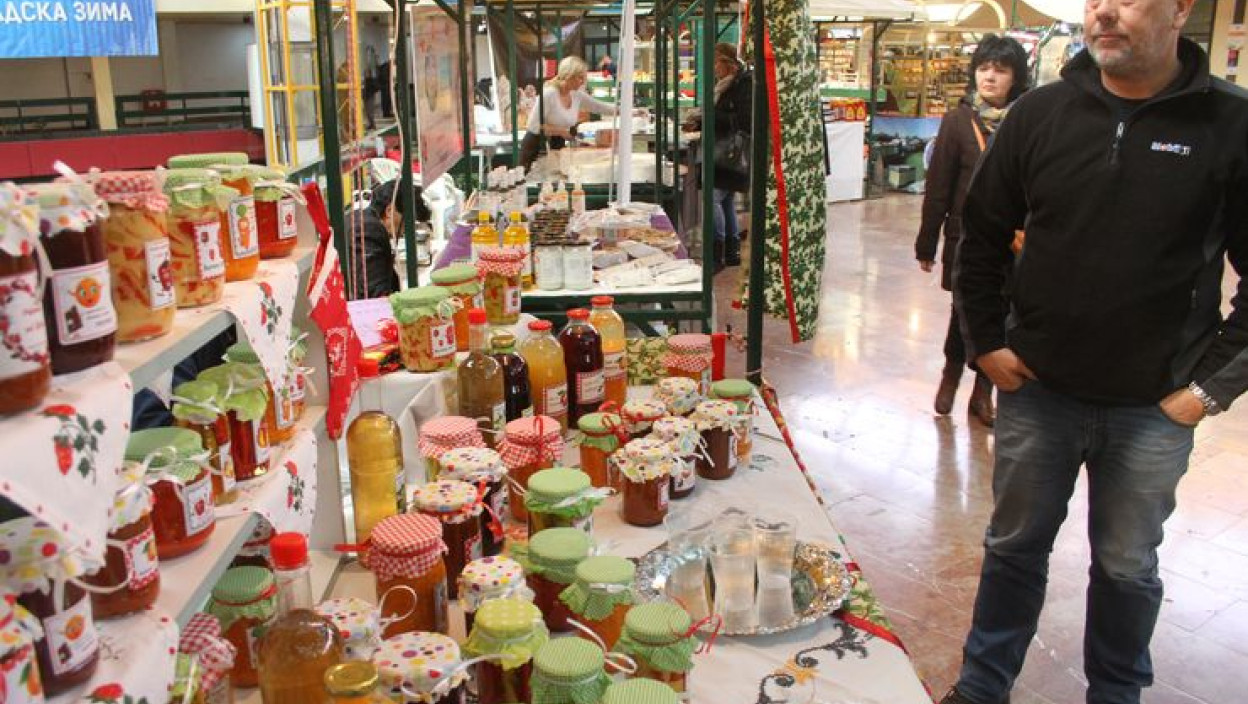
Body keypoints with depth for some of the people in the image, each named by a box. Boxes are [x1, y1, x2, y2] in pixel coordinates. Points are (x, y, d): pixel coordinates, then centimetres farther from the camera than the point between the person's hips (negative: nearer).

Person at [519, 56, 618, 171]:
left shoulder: (578, 95, 0)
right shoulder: (548, 94, -20)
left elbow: (600, 107, 12)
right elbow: (534, 126, -21)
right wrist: (560, 131, -22)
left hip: (557, 148, 6)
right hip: (536, 149, -6)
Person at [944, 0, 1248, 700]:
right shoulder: (1043, 111, -3)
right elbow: (982, 235, 6)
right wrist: (987, 343, 2)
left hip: (1153, 408, -1)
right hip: (1036, 389, 2)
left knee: (1127, 567, 16)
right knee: (1015, 546, 16)